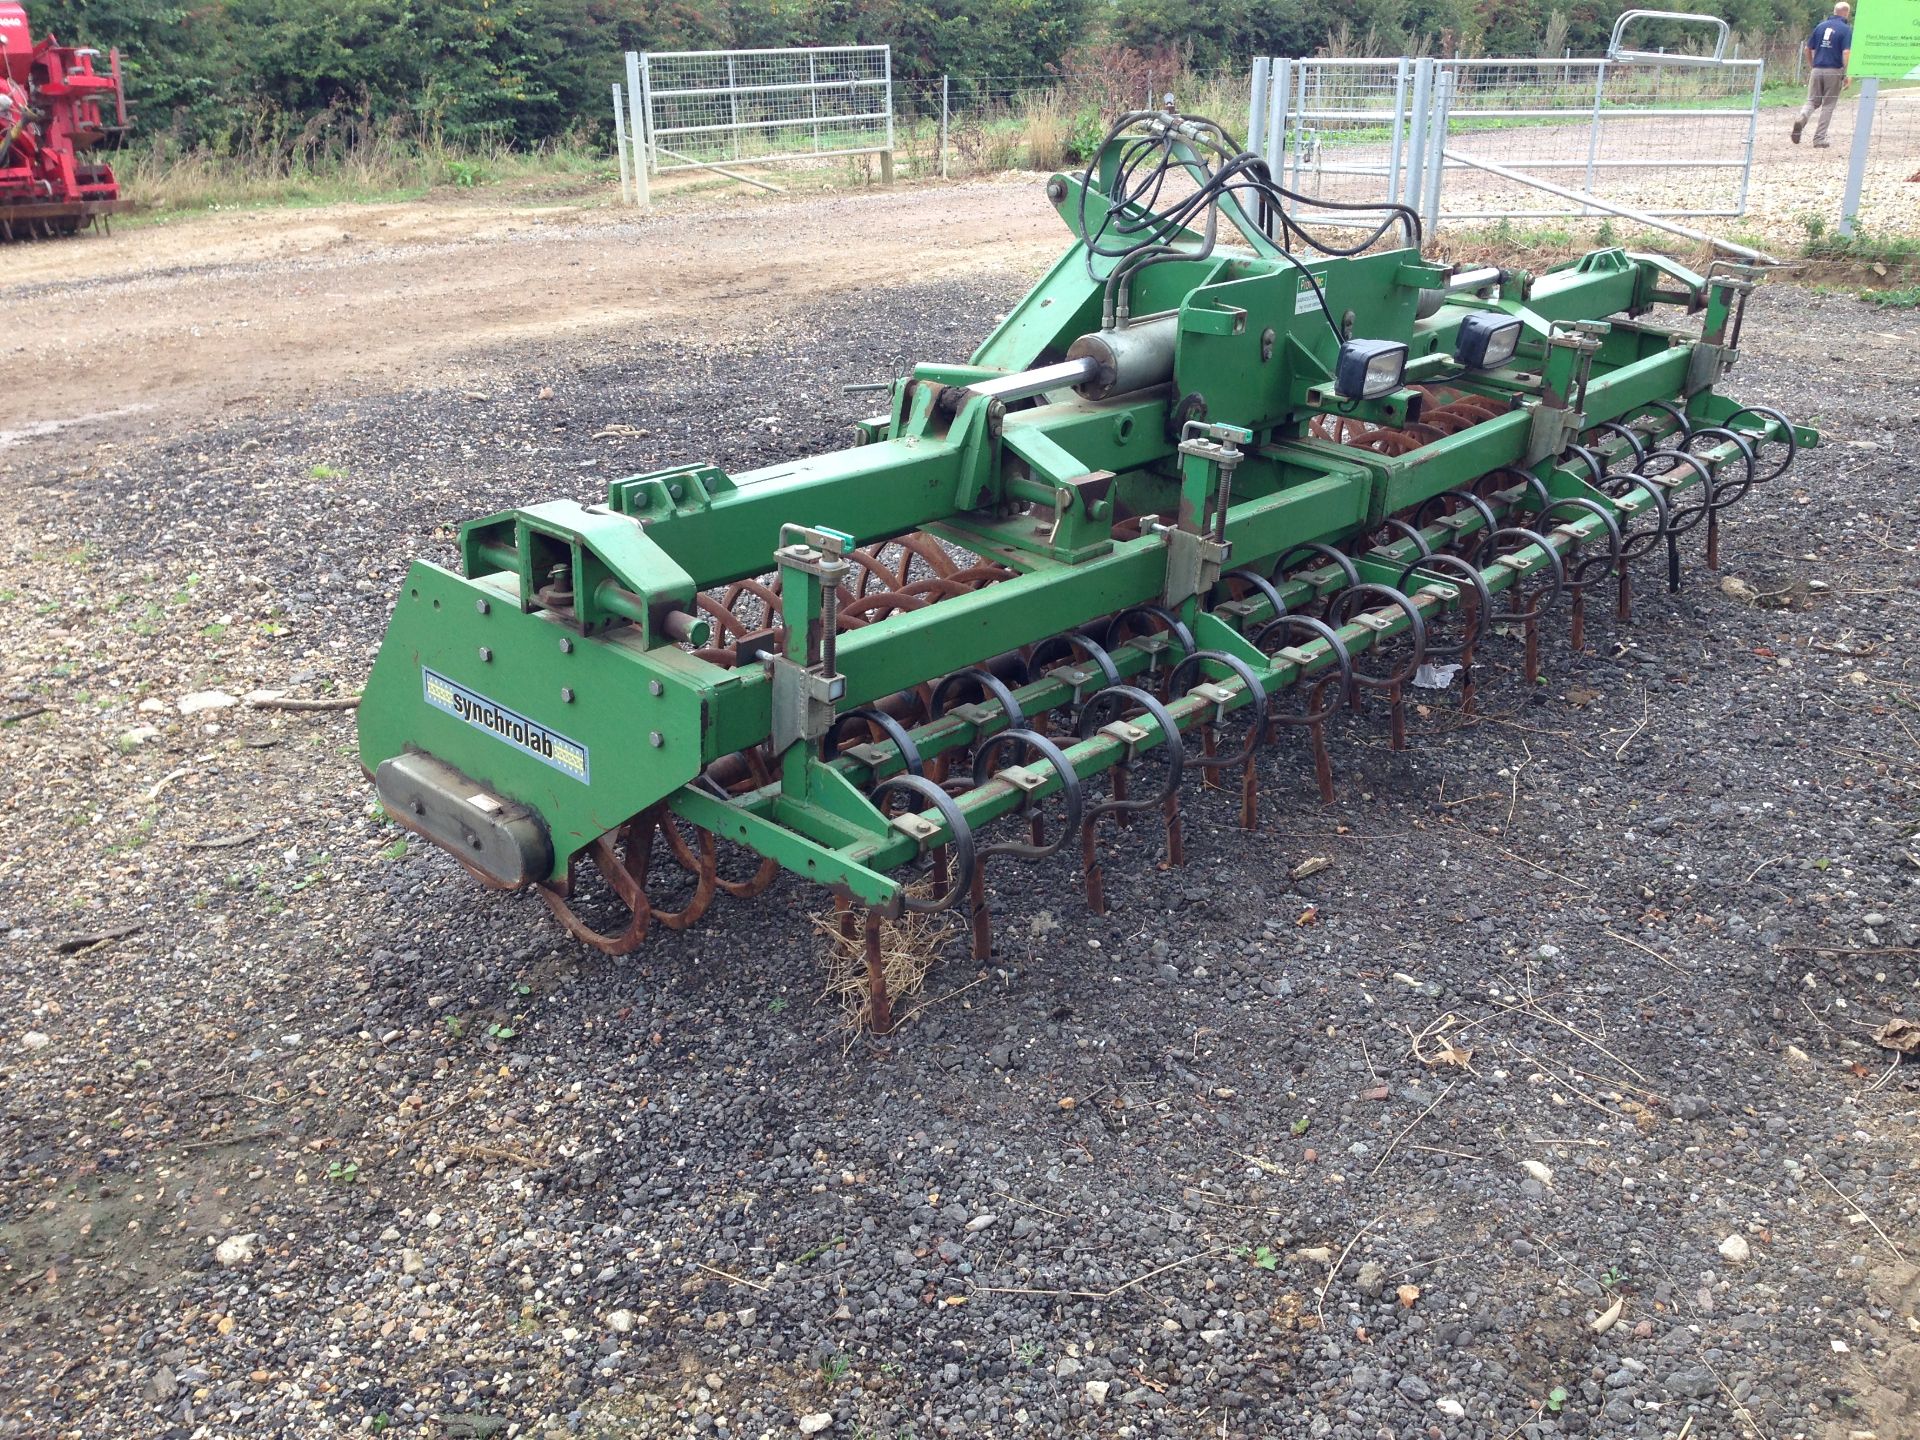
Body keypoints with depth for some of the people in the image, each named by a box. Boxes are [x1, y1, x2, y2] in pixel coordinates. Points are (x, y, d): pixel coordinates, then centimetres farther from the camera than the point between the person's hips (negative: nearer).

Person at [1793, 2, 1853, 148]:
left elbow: (1808, 49, 11)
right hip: (1834, 71, -3)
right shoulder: (1846, 29, -5)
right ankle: (1819, 140, 6)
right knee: (1828, 106, 6)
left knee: (1812, 101, 10)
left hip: (1817, 70, 3)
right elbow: (1846, 53, -14)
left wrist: (1811, 67, 22)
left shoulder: (1821, 26, 9)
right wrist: (1847, 75, -11)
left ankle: (1801, 118, -24)